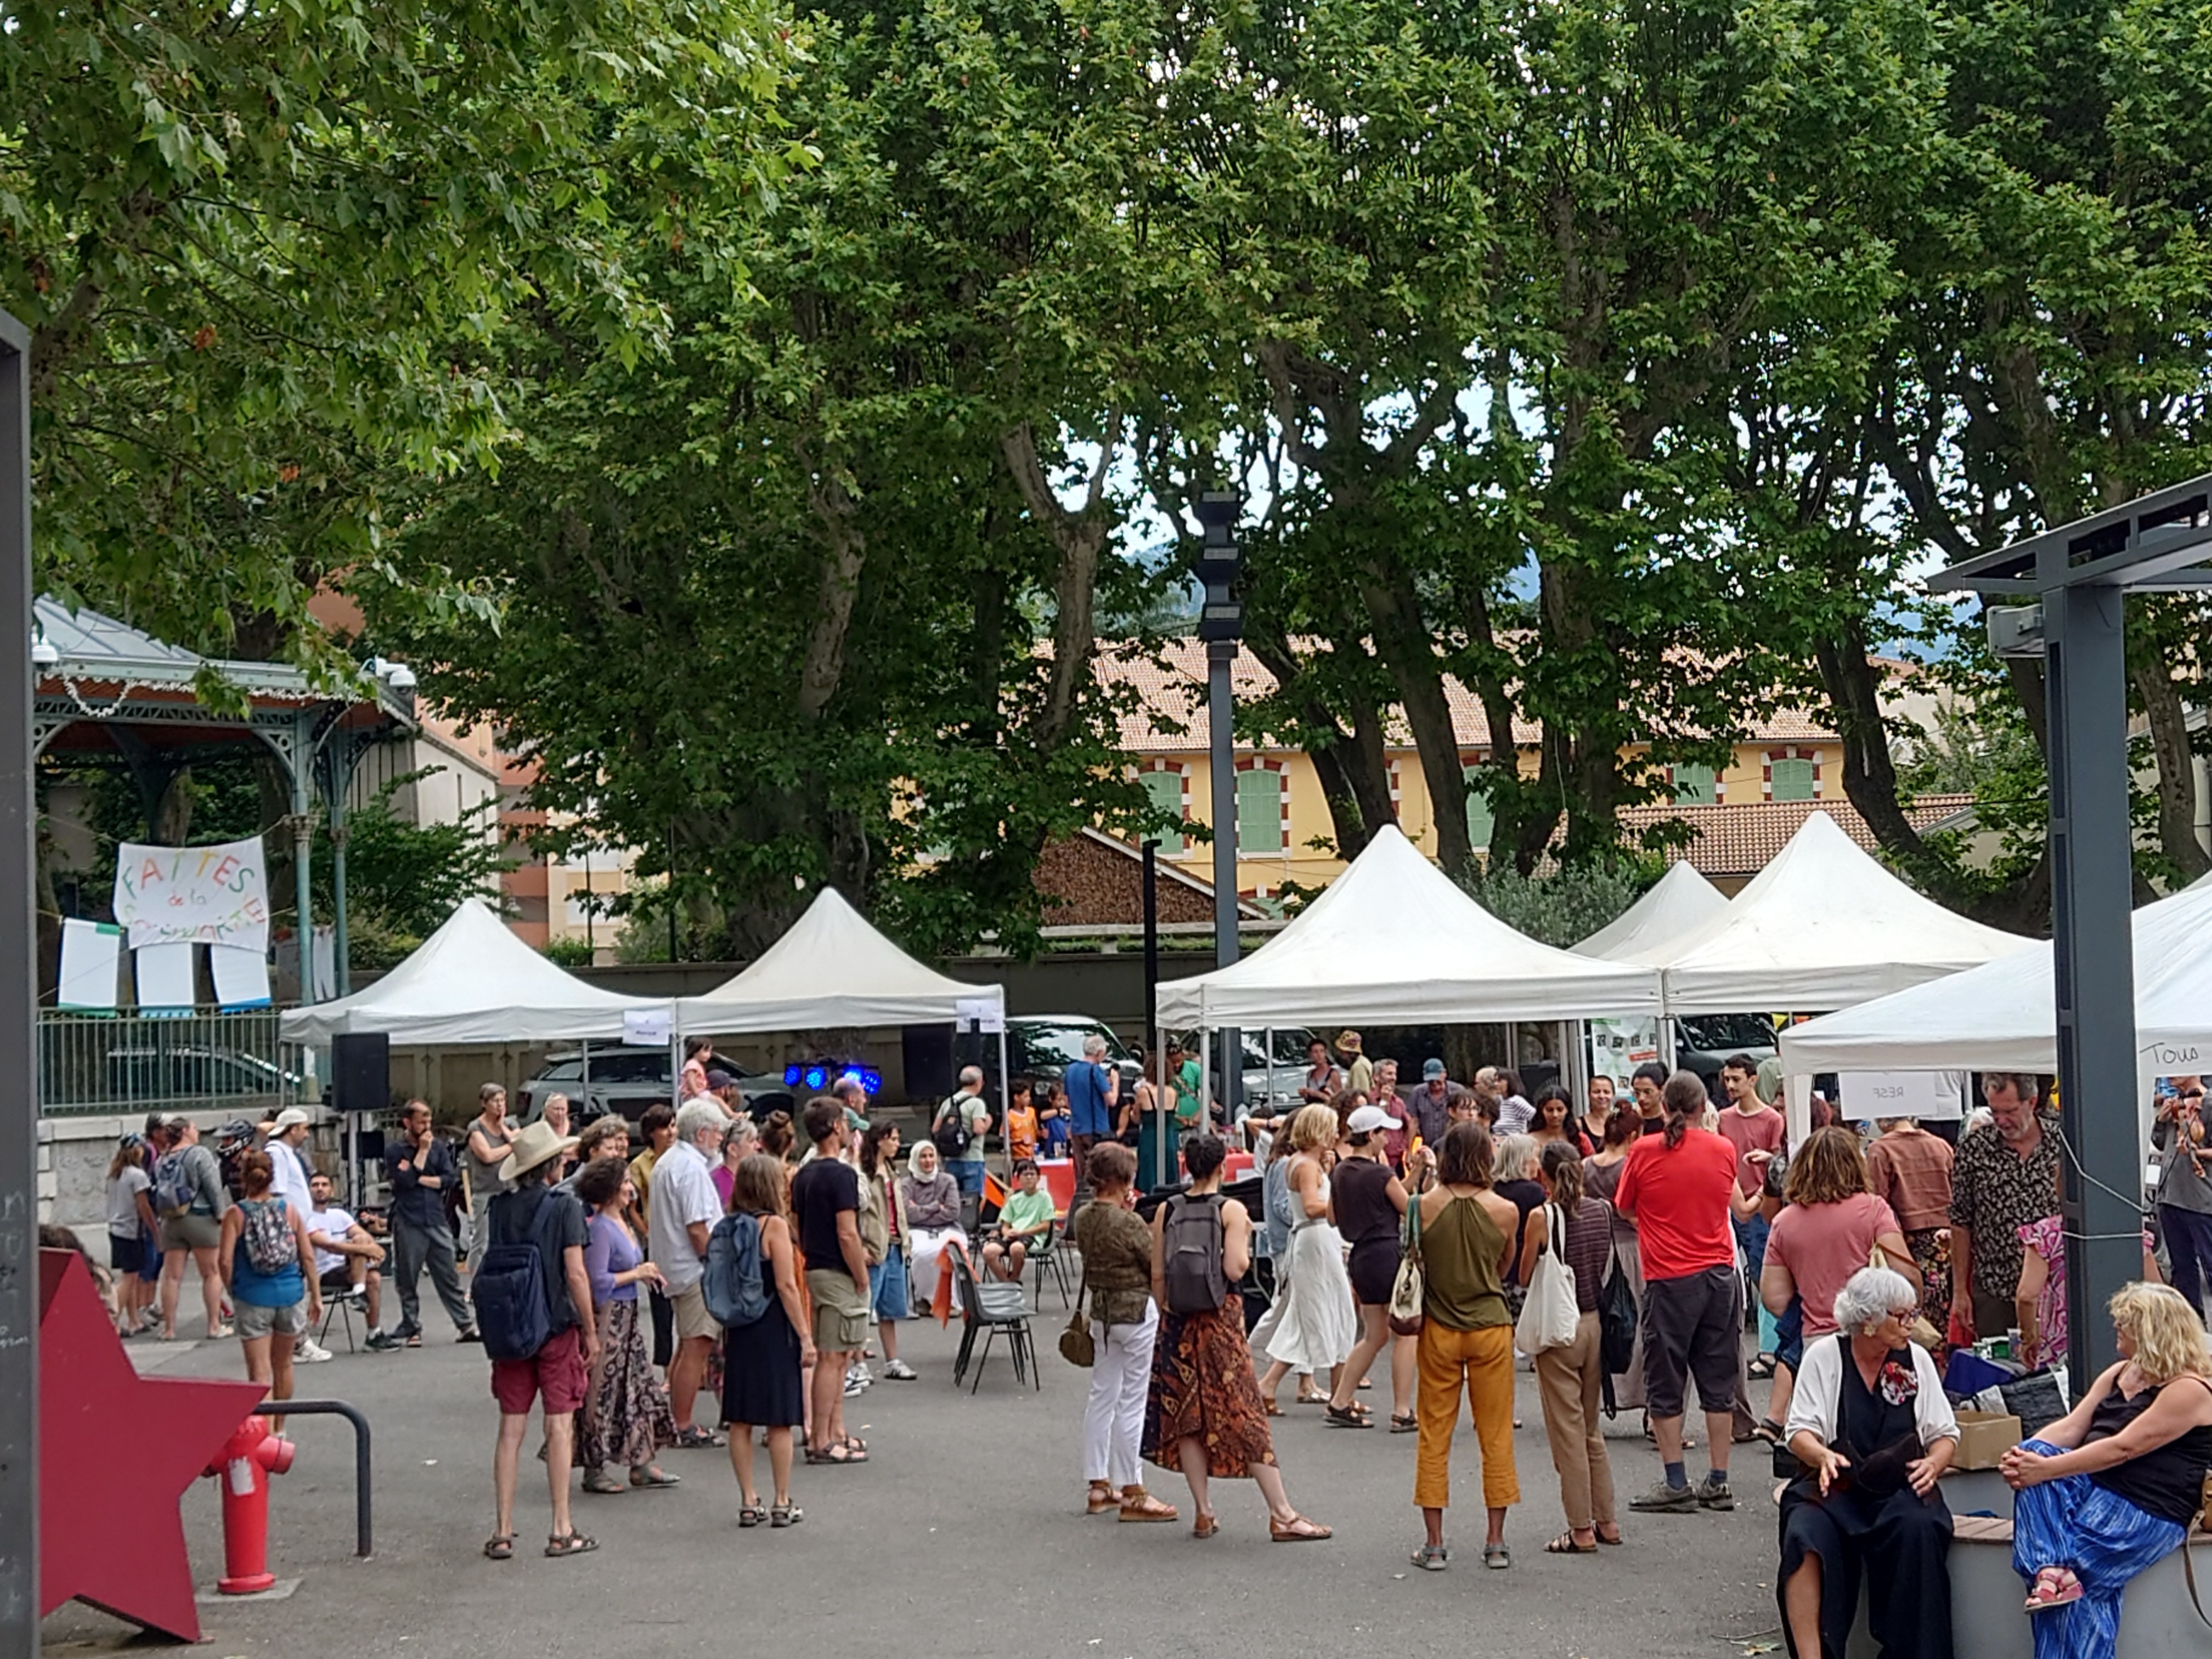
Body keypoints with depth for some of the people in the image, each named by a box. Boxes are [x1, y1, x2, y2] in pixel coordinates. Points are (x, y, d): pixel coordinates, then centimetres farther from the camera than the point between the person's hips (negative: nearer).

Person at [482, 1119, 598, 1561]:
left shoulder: (498, 1207, 1)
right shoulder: (564, 1206, -11)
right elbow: (576, 1274, -12)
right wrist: (591, 1331, -5)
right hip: (557, 1326, -4)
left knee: (511, 1429, 7)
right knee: (559, 1425, 3)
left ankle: (503, 1532, 8)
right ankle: (561, 1531, 6)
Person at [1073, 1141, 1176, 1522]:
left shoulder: (1083, 1218, 0)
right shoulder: (1130, 1224, -20)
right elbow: (1159, 1266, -12)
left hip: (1101, 1311, 8)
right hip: (1137, 1311, -8)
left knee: (1101, 1396, 14)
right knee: (1131, 1402, -1)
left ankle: (1099, 1486, 21)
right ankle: (1132, 1494, 5)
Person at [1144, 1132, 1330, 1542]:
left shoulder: (1166, 1211, 2)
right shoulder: (1231, 1210, -8)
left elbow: (1157, 1275, 3)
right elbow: (1235, 1269, -16)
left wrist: (1166, 1315, 14)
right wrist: (1245, 1242, 2)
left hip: (1178, 1322, 3)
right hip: (1221, 1319, -3)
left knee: (1187, 1416, 10)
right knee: (1245, 1416, -1)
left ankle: (1203, 1513, 12)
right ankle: (1282, 1515, 1)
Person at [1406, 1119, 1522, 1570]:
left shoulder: (1425, 1206, -10)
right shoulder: (1505, 1211, -8)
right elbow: (1504, 1269, 6)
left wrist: (1424, 1178, 8)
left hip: (1438, 1329, 0)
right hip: (1491, 1327, 0)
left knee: (1434, 1436, 8)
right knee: (1496, 1436, 9)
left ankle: (1434, 1543, 9)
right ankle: (1495, 1542, 12)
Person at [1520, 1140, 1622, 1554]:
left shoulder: (1542, 1217, -15)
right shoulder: (1601, 1211, -1)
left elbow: (1525, 1277, -7)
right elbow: (1607, 1265, 8)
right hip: (1595, 1322, 5)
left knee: (1567, 1430, 2)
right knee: (1592, 1426, 18)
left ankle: (1582, 1530, 5)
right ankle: (1606, 1520, 22)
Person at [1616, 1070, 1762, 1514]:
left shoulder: (1644, 1151, -6)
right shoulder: (1723, 1150, 2)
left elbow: (1624, 1208, 6)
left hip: (1670, 1280, -3)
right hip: (1720, 1276, 3)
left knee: (1665, 1385, 4)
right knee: (1717, 1381, 9)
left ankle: (1676, 1484, 2)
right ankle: (1718, 1483, 10)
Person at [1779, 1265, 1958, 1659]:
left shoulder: (1916, 1358, 11)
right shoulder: (1824, 1355, 4)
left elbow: (1945, 1434, 13)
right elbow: (1800, 1432, 1)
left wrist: (1933, 1464, -9)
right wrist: (1823, 1456, -21)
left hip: (1900, 1486, 1)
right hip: (1836, 1483, -1)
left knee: (1917, 1528, -33)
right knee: (1806, 1534, -33)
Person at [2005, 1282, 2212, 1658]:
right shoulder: (2119, 1374, 18)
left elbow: (2123, 1448, -19)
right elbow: (2070, 1428, 9)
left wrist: (2045, 1470, -25)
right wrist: (2024, 1459, -12)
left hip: (2147, 1514, -8)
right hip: (2094, 1489, 8)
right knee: (2035, 1452, -22)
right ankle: (2054, 1569, -33)